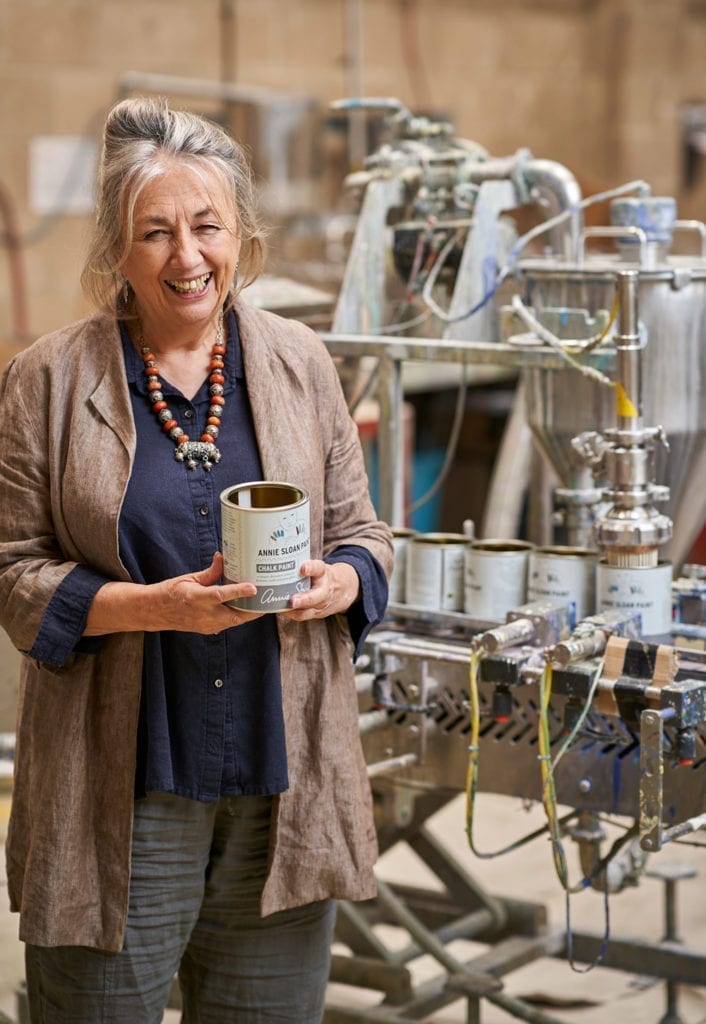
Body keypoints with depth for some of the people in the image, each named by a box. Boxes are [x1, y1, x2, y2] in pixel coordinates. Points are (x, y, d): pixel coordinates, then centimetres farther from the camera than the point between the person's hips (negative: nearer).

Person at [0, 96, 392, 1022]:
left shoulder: (299, 362, 6)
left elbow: (361, 532, 12)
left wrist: (335, 586, -11)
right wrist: (150, 606, -18)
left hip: (287, 776, 3)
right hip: (123, 788, -2)